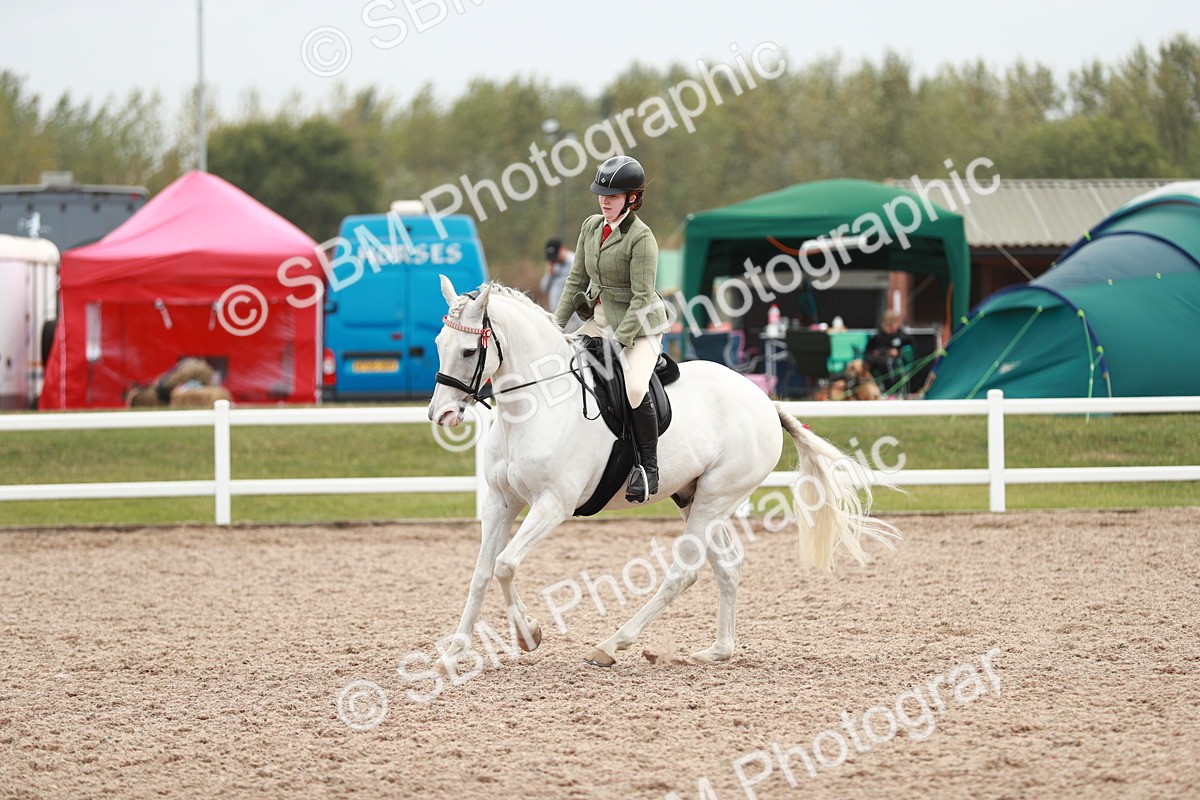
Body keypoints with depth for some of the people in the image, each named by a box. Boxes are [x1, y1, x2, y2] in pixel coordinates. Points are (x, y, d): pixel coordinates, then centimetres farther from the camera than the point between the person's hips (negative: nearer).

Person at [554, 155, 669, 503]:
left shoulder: (641, 237, -18)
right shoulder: (591, 226, 4)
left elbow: (641, 296, -20)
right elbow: (576, 280, 10)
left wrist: (619, 341, -23)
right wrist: (556, 325, 3)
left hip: (639, 325, -8)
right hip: (599, 318, 8)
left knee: (635, 387, -29)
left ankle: (649, 468, -18)